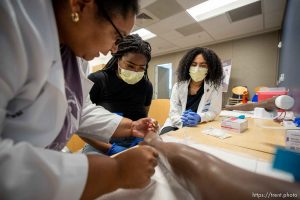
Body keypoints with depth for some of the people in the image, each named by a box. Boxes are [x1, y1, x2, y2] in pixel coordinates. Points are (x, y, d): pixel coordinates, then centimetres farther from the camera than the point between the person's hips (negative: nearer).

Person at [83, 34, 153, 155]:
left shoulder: (146, 86, -3)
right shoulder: (96, 81, -11)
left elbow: (143, 119, 8)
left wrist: (141, 139, -11)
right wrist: (109, 149, -19)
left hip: (134, 144, 3)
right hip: (101, 145, -2)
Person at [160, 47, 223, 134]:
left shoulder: (215, 85, -5)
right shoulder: (178, 85, -4)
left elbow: (213, 111, -7)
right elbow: (173, 112, -7)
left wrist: (199, 118, -28)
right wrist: (182, 121, -29)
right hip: (177, 126, 1)